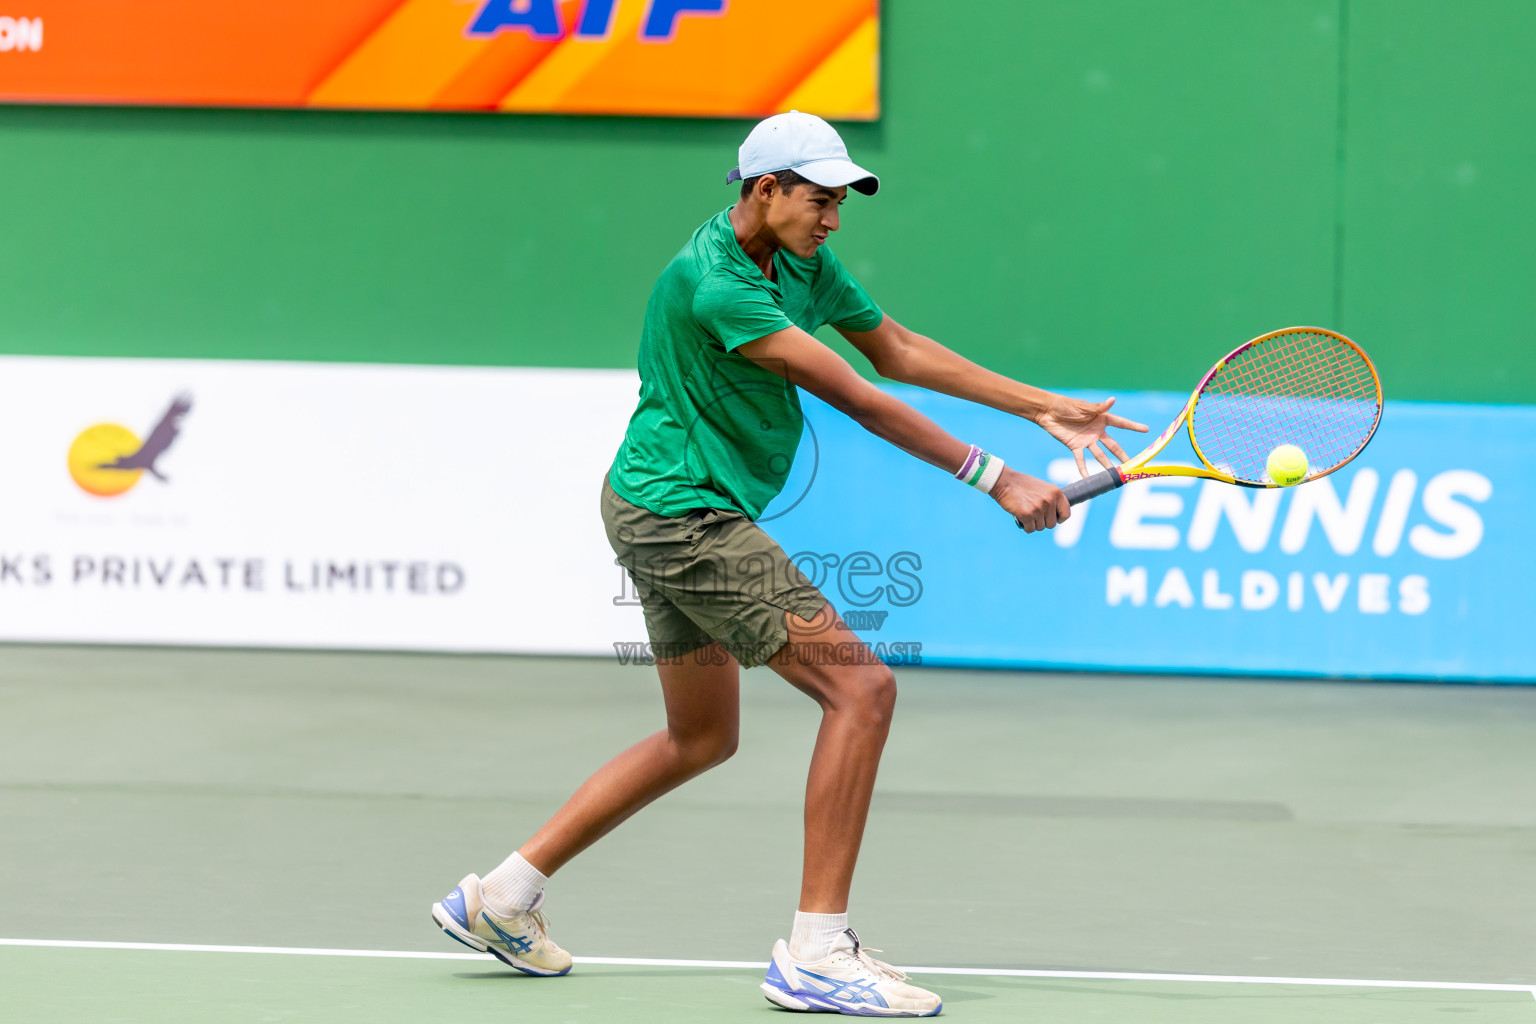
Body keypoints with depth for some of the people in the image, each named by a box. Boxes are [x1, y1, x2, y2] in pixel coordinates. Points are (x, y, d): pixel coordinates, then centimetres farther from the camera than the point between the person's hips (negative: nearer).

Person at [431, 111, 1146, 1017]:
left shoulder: (803, 263, 5)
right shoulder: (714, 285, -24)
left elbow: (900, 350, 16)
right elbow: (859, 399, -26)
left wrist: (1044, 407, 10)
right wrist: (995, 479, -24)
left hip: (673, 515, 11)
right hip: (681, 510, -11)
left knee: (701, 738, 22)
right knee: (861, 687, -15)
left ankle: (502, 897, 23)